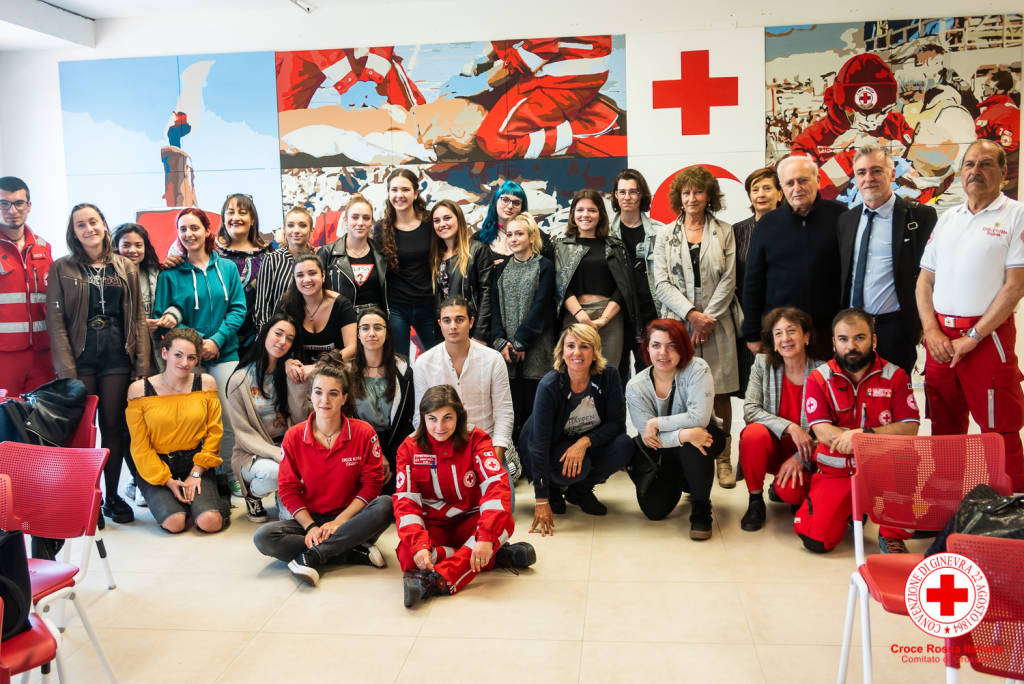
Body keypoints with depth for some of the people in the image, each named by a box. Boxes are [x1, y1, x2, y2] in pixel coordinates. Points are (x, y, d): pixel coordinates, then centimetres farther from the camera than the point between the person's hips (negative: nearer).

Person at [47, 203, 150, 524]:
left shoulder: (126, 268, 10)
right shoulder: (62, 269, 3)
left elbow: (138, 318, 8)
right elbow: (56, 321, -2)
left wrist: (142, 364, 0)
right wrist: (66, 370, -11)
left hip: (117, 359, 2)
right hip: (80, 359, -2)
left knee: (114, 426, 7)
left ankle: (112, 495, 18)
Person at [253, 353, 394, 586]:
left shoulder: (364, 433, -6)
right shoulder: (294, 436, -2)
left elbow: (372, 483, -8)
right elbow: (288, 489, -1)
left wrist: (339, 522, -17)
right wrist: (310, 526, -16)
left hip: (349, 521, -1)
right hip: (310, 519, 2)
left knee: (385, 505, -31)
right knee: (263, 538, -25)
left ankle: (312, 556, -29)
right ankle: (356, 553, -24)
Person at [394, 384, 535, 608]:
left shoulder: (476, 440, -9)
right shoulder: (409, 448, -6)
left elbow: (497, 485, -23)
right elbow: (405, 501, -13)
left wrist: (486, 538, -38)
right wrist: (419, 545, -32)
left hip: (470, 522, 0)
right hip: (432, 525, 1)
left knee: (505, 522, -32)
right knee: (408, 556, -31)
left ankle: (439, 580, -44)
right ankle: (495, 557, -23)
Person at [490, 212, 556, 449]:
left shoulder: (544, 266, 2)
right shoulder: (502, 268, 15)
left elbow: (541, 307, -6)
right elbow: (495, 306, 9)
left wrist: (520, 342, -11)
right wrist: (500, 341, -5)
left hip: (535, 347, -3)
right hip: (506, 349, 3)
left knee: (534, 403, -3)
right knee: (510, 405, 0)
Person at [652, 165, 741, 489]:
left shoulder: (724, 232, 9)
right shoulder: (666, 235, 11)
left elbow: (728, 280, 2)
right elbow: (662, 283, 3)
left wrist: (708, 318, -8)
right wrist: (691, 314, -9)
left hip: (717, 324, 0)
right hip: (679, 322, 1)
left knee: (720, 393, 0)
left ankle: (723, 458, 9)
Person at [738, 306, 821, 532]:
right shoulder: (762, 363, -5)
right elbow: (750, 410, -12)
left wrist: (800, 458, -16)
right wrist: (790, 427, -24)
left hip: (804, 454, -1)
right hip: (771, 447, 1)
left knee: (791, 490, -30)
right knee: (754, 433, -32)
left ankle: (780, 486, 12)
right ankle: (755, 502, -10)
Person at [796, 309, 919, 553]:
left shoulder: (894, 375, 2)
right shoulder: (819, 378, 0)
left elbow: (910, 428, -7)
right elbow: (822, 432, -11)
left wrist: (866, 434, -23)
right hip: (835, 471, 0)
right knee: (817, 539, -15)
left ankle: (892, 535, -7)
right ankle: (850, 507, 21)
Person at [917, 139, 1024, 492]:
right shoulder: (947, 218, 14)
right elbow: (925, 280, 12)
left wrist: (972, 337, -13)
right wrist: (931, 331, -2)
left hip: (988, 336, -5)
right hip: (940, 337, 5)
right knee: (944, 426, 12)